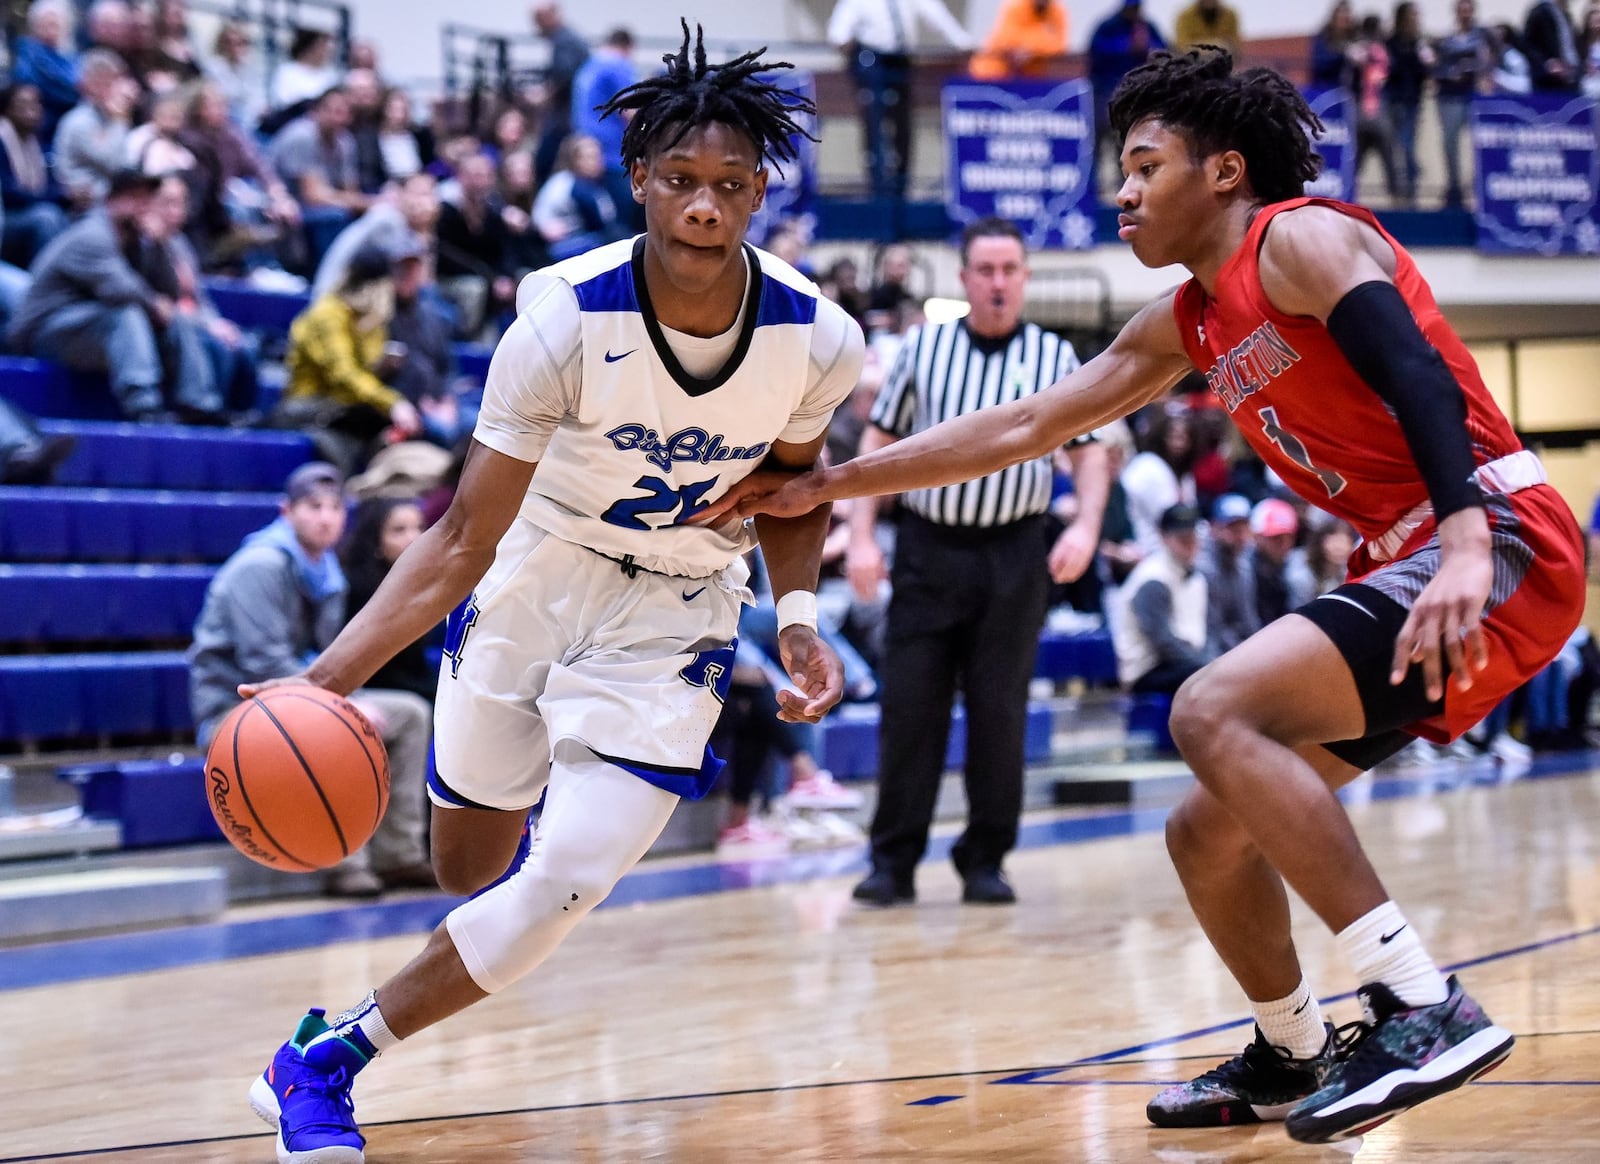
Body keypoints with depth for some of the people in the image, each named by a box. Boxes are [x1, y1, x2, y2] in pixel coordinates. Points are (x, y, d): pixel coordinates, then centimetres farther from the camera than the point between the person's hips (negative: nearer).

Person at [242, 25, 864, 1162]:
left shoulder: (817, 339, -19)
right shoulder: (567, 320, -27)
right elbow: (463, 542, -24)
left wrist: (798, 615, -12)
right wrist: (328, 676, -35)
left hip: (674, 616, 0)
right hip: (534, 578, 0)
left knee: (566, 885, -16)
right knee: (469, 870, 14)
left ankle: (325, 1060, 1)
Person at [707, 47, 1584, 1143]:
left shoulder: (1302, 237, -6)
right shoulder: (1186, 326, 19)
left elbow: (1417, 372, -21)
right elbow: (1022, 427, 24)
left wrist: (1466, 544, -36)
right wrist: (825, 486, 24)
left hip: (1500, 545, -9)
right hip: (1410, 566, 9)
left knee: (1215, 712, -25)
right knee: (1208, 831, 12)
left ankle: (1427, 1009, -28)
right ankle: (1292, 1056, 34)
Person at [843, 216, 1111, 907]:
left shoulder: (1055, 357, 6)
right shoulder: (923, 348, 7)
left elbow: (1090, 451, 9)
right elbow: (878, 441, 9)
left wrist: (1086, 526, -8)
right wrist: (861, 536, 0)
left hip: (1014, 555, 0)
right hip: (927, 547, 0)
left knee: (999, 714, 1)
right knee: (908, 707, -3)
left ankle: (985, 862, 11)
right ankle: (893, 861, 4)